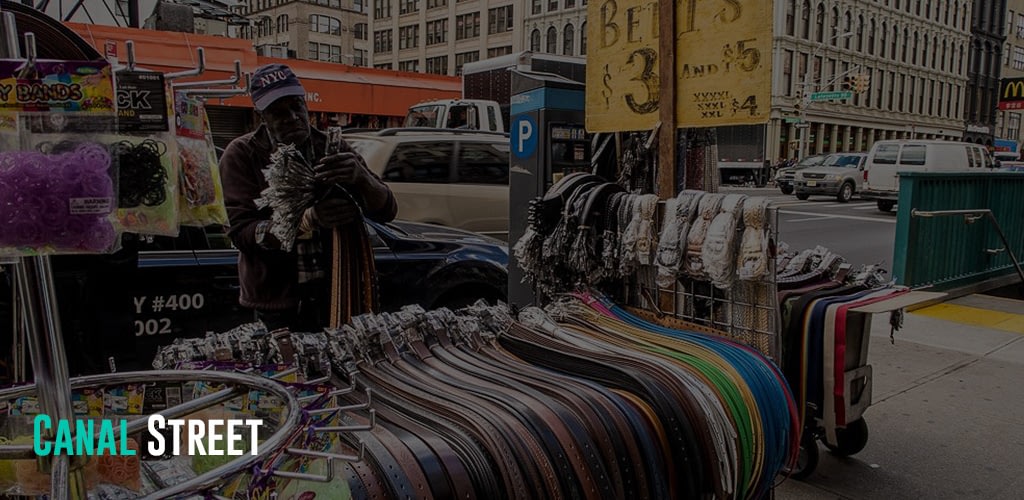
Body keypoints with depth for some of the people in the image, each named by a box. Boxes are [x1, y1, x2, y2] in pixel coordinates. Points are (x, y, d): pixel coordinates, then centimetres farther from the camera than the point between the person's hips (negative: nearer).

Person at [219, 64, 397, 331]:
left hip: (335, 295, 2)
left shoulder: (333, 148, 0)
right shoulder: (241, 155, -6)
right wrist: (309, 220, -31)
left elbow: (387, 211, -8)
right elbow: (241, 232, -15)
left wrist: (360, 176, -30)